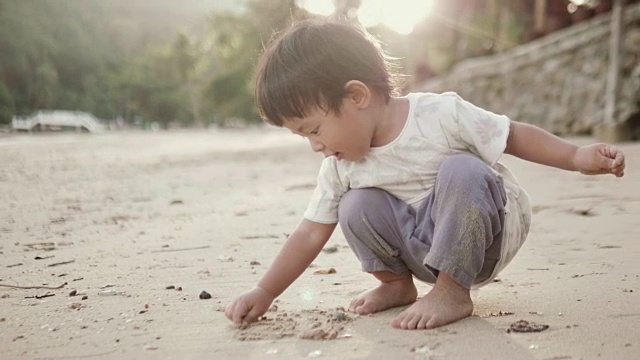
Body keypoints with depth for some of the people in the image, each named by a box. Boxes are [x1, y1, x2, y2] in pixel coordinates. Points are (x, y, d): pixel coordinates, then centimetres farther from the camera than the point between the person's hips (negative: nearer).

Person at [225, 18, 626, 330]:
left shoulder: (440, 114, -22)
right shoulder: (340, 167, -6)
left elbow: (515, 136, -12)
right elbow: (311, 235, -1)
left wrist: (578, 157, -22)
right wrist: (264, 292, -6)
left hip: (488, 235, -4)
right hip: (425, 247, 4)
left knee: (461, 170, -34)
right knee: (355, 207, -19)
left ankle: (453, 292, -21)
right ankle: (397, 283, 5)